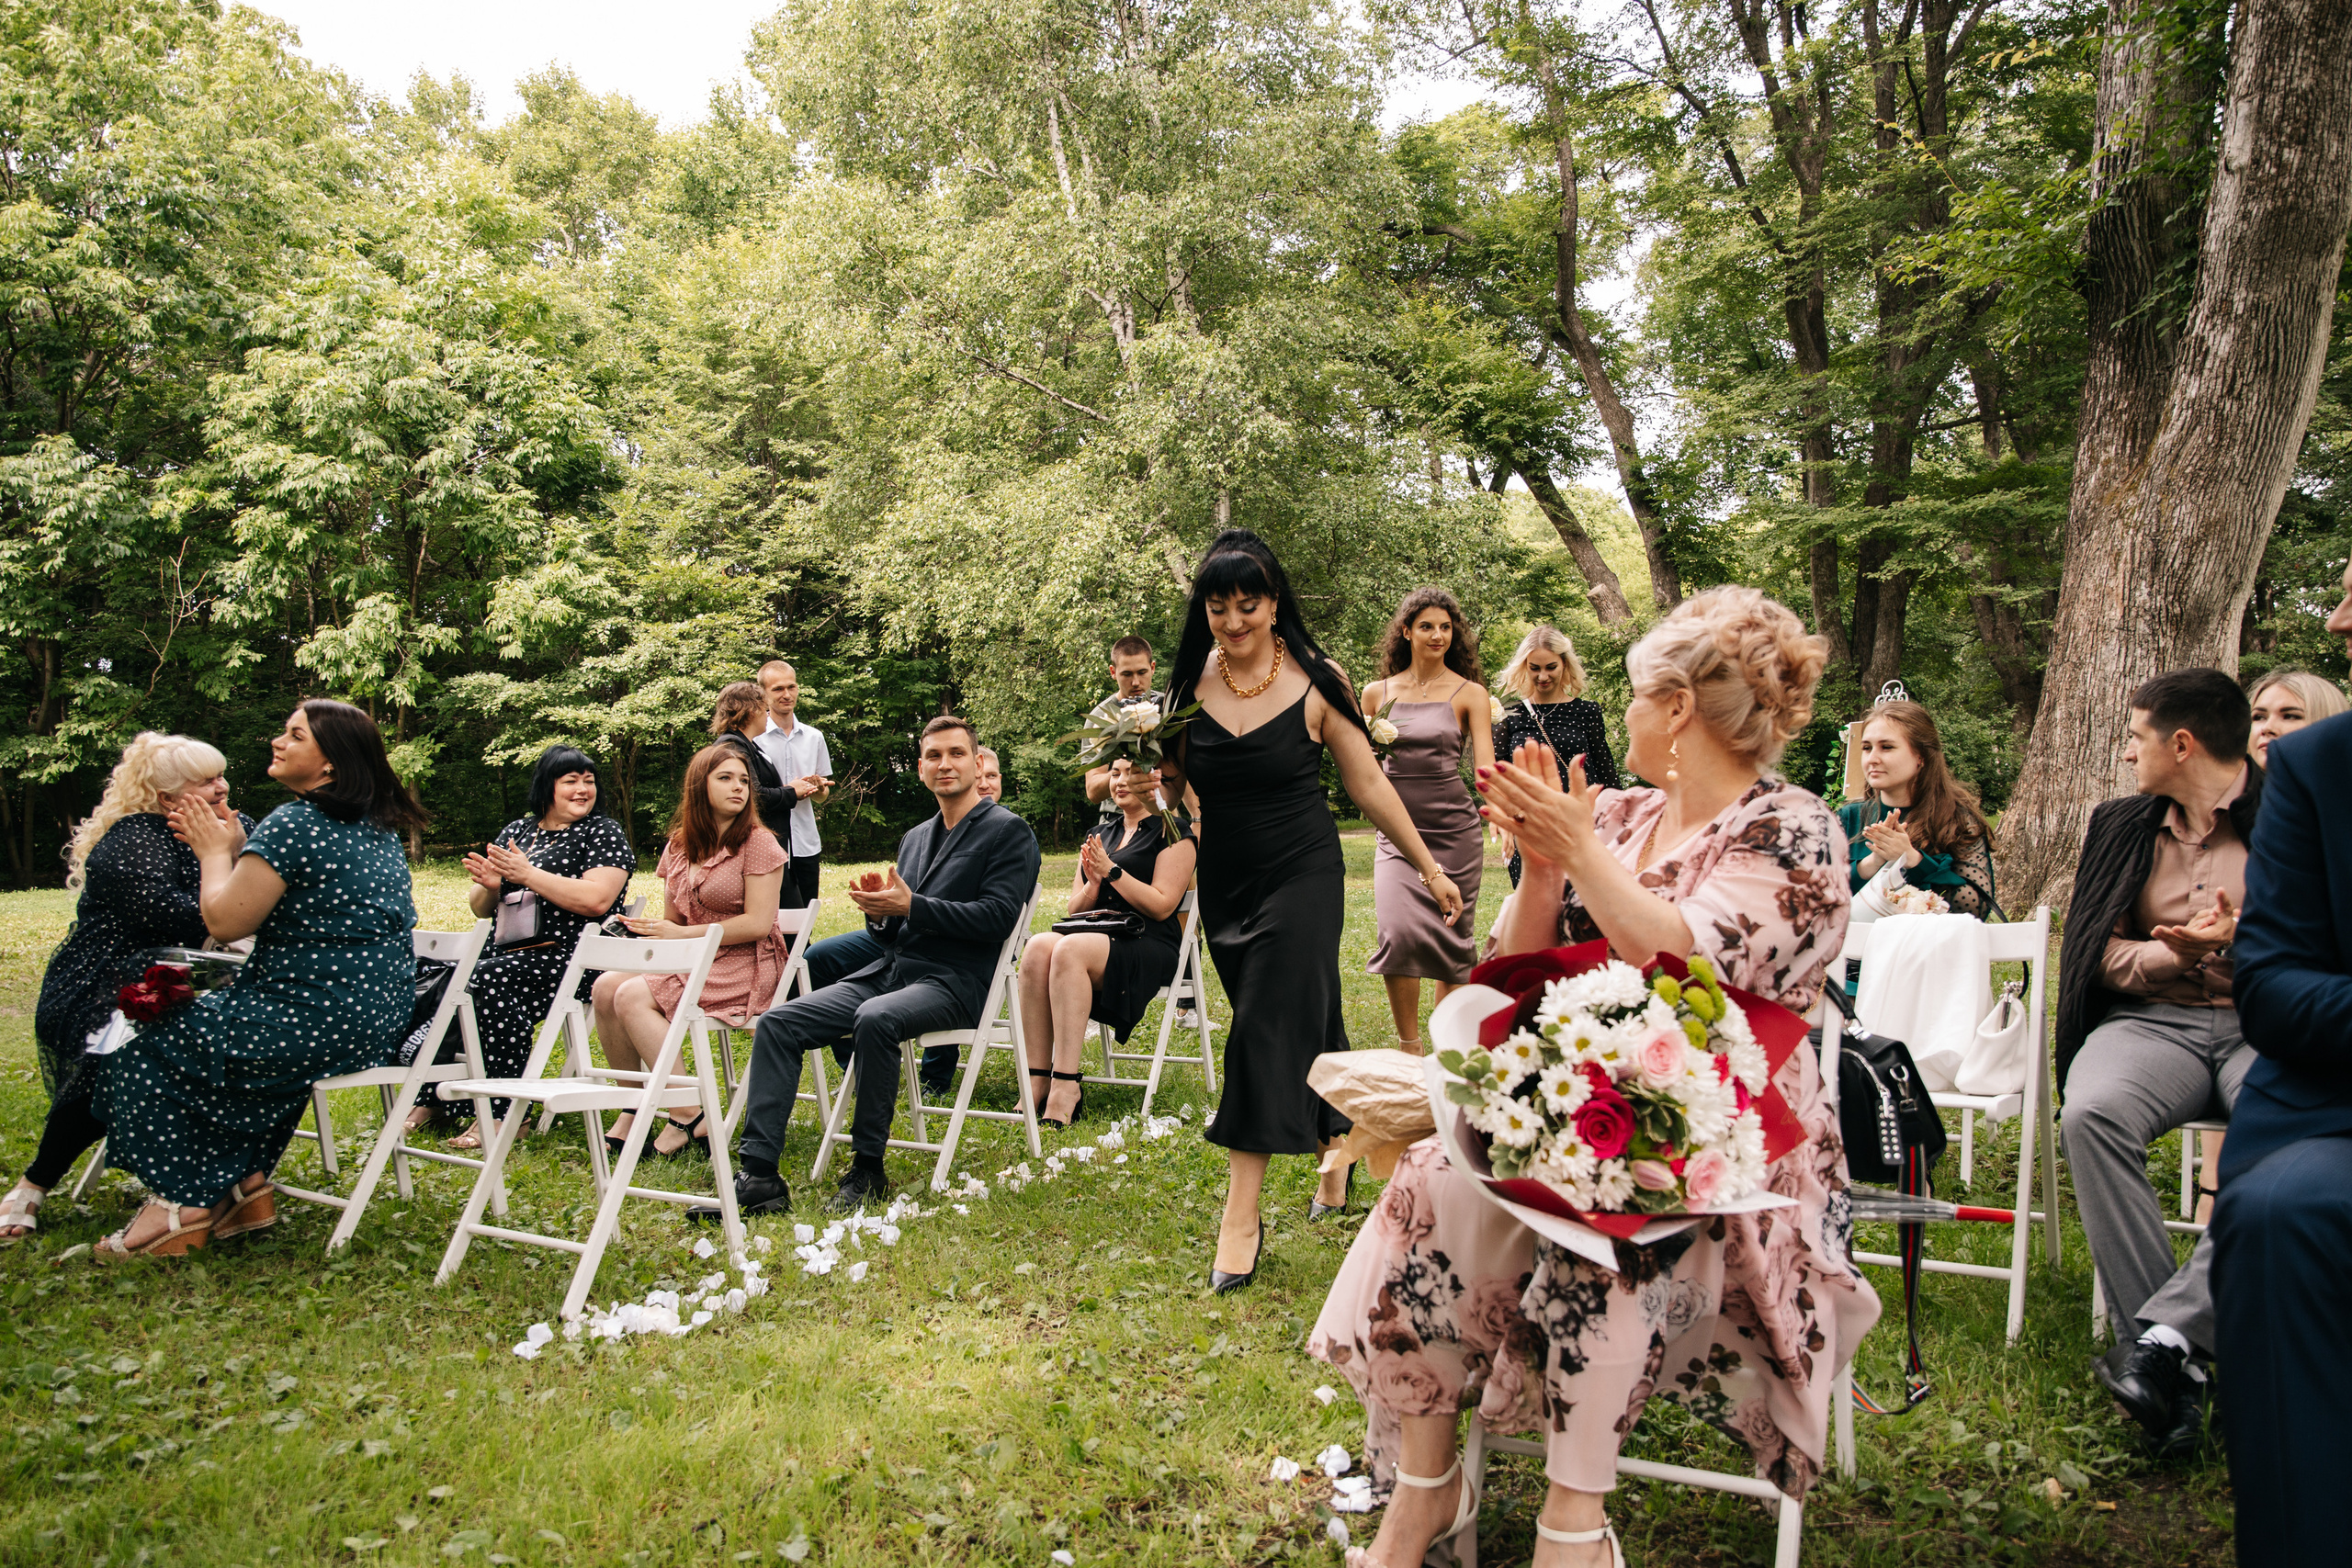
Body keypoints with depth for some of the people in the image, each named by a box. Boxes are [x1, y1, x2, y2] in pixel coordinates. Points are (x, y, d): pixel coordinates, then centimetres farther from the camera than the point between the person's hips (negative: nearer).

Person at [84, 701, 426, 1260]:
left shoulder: (294, 824, -17)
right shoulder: (377, 826, 12)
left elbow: (226, 922, -12)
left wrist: (216, 852, 3)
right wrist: (236, 847, 16)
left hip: (320, 1022, -10)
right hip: (377, 1017, 10)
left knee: (150, 1051, 10)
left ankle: (184, 1205, 17)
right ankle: (245, 1184, 27)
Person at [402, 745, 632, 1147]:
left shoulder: (603, 832, 2)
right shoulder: (516, 831, 19)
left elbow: (596, 900, -15)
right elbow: (481, 910, 20)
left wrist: (527, 875, -14)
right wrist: (488, 886, -4)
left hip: (572, 956, -6)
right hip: (508, 950, 6)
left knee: (490, 978, -30)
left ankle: (501, 1114, -26)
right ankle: (433, 1099, -12)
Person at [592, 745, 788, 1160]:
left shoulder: (757, 842, -7)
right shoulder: (679, 846, 13)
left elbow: (758, 923, -15)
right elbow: (673, 919, 19)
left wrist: (680, 935, -12)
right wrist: (651, 929, -7)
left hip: (743, 969, -7)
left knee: (633, 997, -24)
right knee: (606, 987, -16)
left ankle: (688, 1120, -19)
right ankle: (633, 1108, -8)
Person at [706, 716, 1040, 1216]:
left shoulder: (1009, 831, 2)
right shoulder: (915, 838, 24)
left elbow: (999, 916, -12)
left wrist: (910, 906, -15)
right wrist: (879, 911, -1)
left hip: (953, 982, -7)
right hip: (889, 968, 7)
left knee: (876, 1019, -38)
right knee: (777, 1022, -12)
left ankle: (869, 1172, -22)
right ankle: (759, 1178, -15)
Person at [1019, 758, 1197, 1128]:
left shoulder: (1172, 835, 7)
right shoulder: (1098, 836, 25)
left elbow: (1161, 906, -5)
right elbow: (1075, 909, 22)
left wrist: (1112, 871, -7)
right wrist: (1093, 883, 1)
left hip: (1149, 947, -5)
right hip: (1094, 937, 5)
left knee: (1070, 950, -35)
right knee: (1038, 947, -29)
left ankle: (1066, 1085, -39)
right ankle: (1038, 1080, -34)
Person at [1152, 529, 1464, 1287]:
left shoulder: (1316, 681, -9)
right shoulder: (1192, 680, -1)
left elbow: (1369, 783, -1)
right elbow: (1172, 784, 9)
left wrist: (1430, 868, 2)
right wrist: (1144, 781, -14)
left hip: (1303, 875, -4)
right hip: (1226, 880, 4)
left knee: (1269, 1028, -9)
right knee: (1303, 1024, 14)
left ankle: (1241, 1216, -5)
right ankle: (1337, 1149, 37)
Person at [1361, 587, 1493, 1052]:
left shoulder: (1468, 693, 3)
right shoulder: (1378, 692, 9)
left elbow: (1486, 769, -5)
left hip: (1455, 831, -1)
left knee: (1452, 941, 3)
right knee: (1399, 932, -16)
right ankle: (1409, 1048, 0)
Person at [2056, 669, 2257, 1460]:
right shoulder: (2121, 825, 18)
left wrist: (2247, 945, -17)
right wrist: (2173, 954, -6)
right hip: (2151, 1019, 2)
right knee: (2092, 1113, -32)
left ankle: (2163, 1334, -34)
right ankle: (2176, 1362, -27)